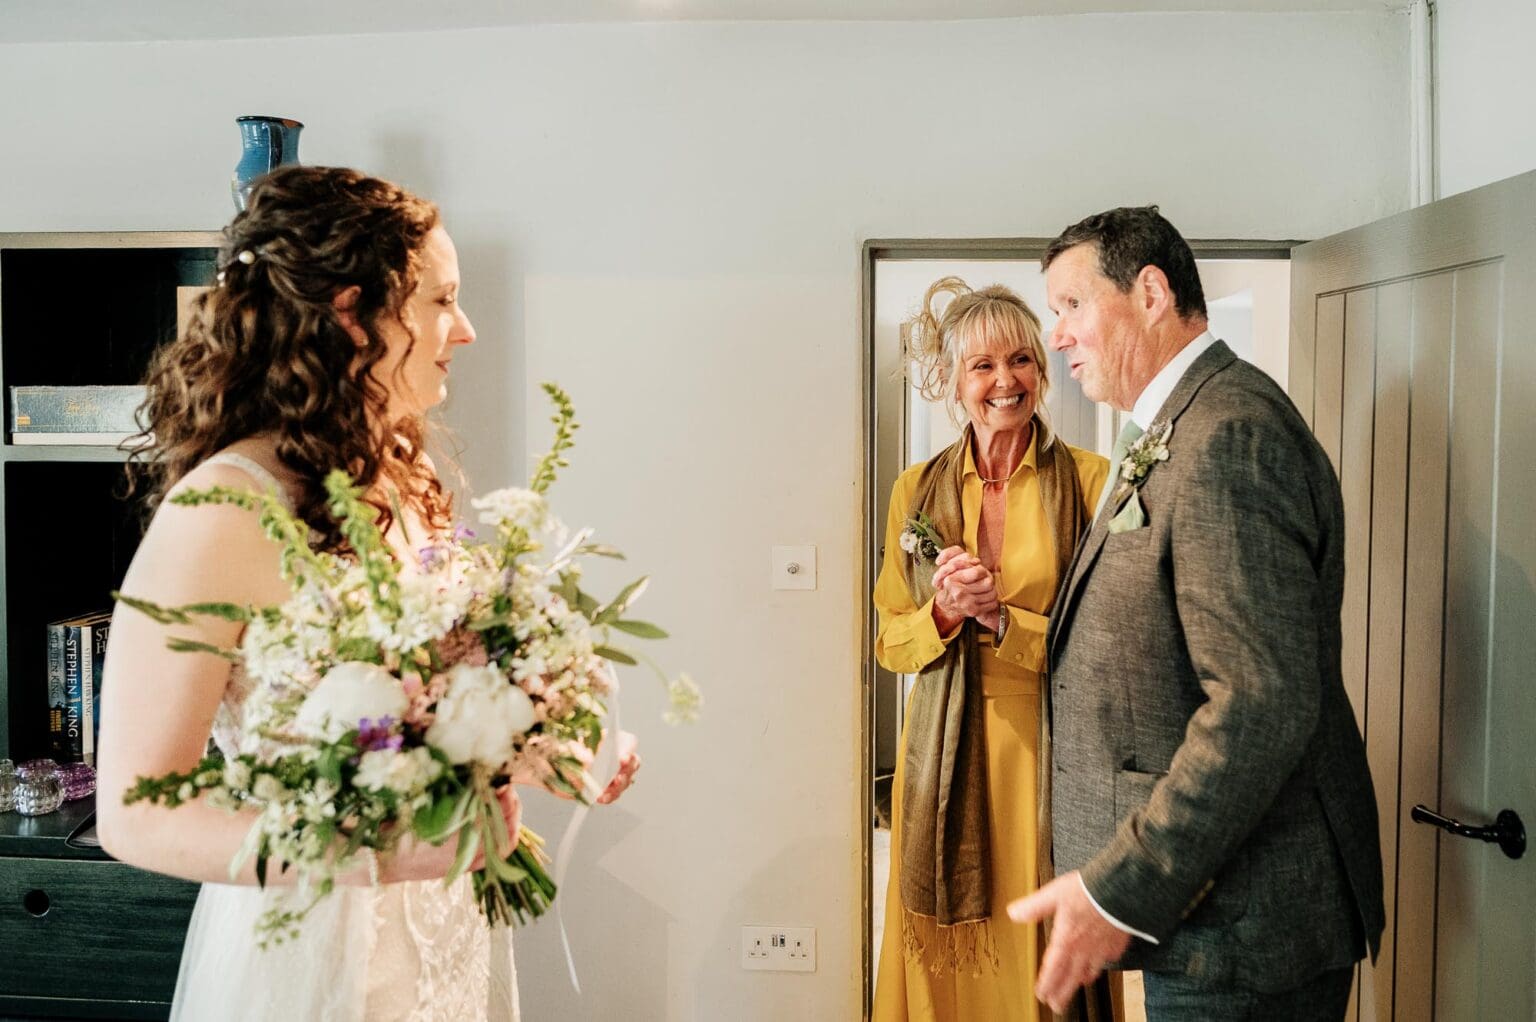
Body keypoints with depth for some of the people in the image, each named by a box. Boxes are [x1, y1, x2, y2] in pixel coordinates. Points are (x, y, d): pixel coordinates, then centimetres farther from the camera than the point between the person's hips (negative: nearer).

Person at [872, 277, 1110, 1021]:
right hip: (943, 755, 3)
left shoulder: (1091, 482, -4)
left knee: (1043, 957, 5)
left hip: (1047, 752, -2)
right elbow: (891, 642, 8)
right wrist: (944, 613, -11)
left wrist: (1001, 616, -17)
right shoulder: (917, 490, 5)